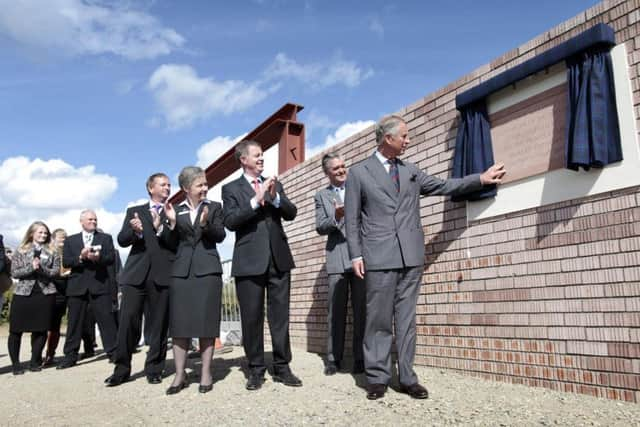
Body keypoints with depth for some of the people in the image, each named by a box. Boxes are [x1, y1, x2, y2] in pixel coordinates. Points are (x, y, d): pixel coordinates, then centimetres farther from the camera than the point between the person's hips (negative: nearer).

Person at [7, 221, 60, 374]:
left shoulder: (52, 252, 10)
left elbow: (55, 272, 1)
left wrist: (41, 268, -16)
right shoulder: (21, 251, 7)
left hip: (45, 293, 1)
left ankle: (35, 361, 16)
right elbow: (14, 272, 0)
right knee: (16, 330, -2)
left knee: (40, 330, 2)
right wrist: (31, 268, -16)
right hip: (23, 293, -1)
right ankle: (15, 363, 12)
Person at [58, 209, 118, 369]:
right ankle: (70, 356, 14)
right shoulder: (70, 240, 13)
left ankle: (113, 352, 1)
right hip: (77, 285, 2)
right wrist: (80, 257, -15)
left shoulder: (106, 238, 10)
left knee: (106, 319, -3)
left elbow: (111, 258, -1)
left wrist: (98, 257, -20)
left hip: (99, 284, -1)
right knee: (74, 321, 6)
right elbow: (65, 262, 2)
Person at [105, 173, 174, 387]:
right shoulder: (134, 211, 18)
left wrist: (161, 228, -13)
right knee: (128, 321, -3)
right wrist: (136, 231, -12)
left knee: (159, 324, 1)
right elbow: (122, 240, 7)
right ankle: (121, 369, 9)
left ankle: (154, 369, 12)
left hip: (162, 274, -1)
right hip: (136, 273, 1)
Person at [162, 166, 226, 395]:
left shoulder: (214, 207, 8)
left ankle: (206, 373, 6)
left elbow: (220, 236, -3)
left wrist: (206, 223, -20)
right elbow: (171, 244, 8)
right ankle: (180, 374, 6)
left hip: (208, 270, -2)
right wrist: (172, 223, -8)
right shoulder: (176, 210, 12)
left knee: (206, 321, -1)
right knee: (179, 322, 0)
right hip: (181, 271, 2)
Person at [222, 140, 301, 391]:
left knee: (280, 316, 4)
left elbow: (291, 214, 7)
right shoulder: (231, 189, 5)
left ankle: (282, 367, 13)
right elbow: (230, 222, -9)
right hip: (250, 261, -3)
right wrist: (255, 200, -17)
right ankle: (256, 370, 14)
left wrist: (275, 198, -11)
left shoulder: (274, 184, 16)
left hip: (278, 259, 3)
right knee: (252, 318, 3)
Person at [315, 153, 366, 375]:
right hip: (337, 259, 0)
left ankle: (361, 358, 10)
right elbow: (320, 228, 1)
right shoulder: (321, 196, 11)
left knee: (362, 310, 1)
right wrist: (336, 217, -18)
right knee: (335, 311, 2)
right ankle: (333, 359, 11)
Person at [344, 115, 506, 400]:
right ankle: (377, 378, 10)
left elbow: (443, 186, 20)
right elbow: (352, 218, 2)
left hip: (411, 257, 4)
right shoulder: (358, 172, 4)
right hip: (379, 258, -4)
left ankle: (407, 378, 13)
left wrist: (481, 179, 15)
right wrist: (356, 255, -6)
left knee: (406, 319, 7)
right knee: (379, 320, 0)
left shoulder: (411, 171, 17)